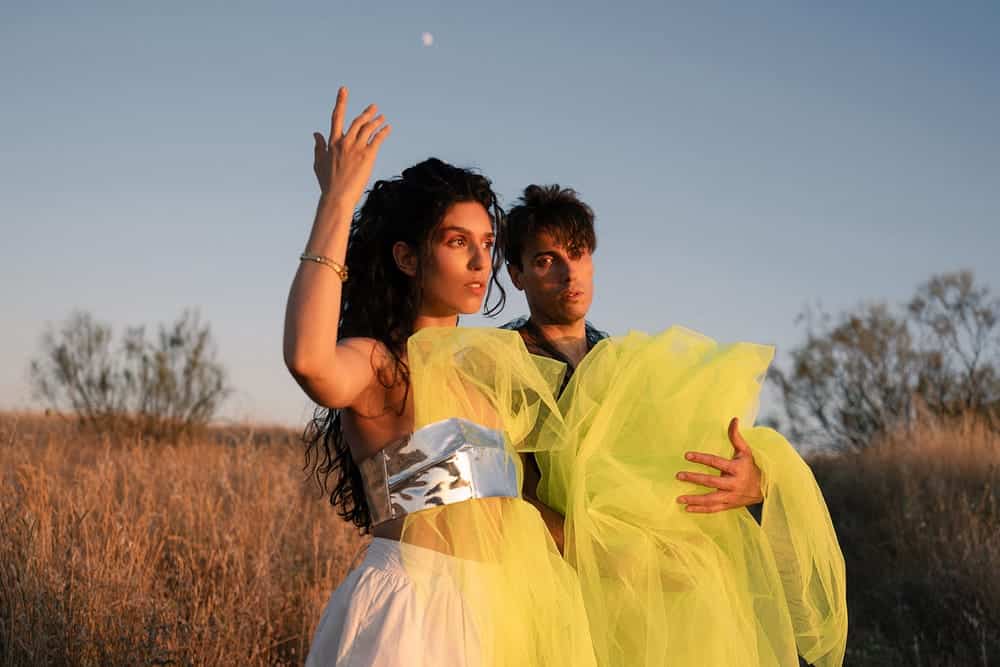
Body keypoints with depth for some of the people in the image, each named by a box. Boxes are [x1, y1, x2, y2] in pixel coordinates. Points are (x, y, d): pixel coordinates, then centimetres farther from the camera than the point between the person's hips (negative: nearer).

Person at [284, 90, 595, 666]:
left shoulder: (495, 356, 11)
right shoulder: (377, 362, -8)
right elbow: (309, 361, -31)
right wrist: (338, 201, -26)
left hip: (511, 606, 7)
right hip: (417, 602, -6)